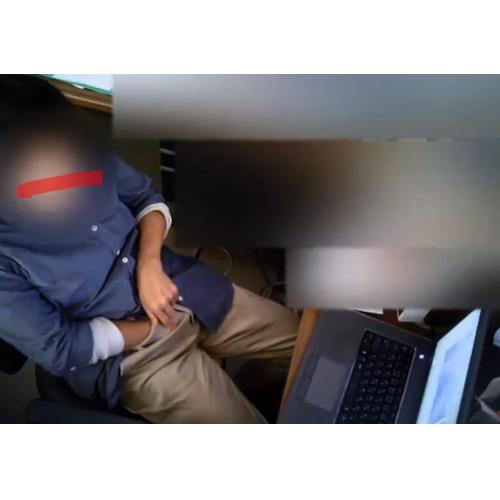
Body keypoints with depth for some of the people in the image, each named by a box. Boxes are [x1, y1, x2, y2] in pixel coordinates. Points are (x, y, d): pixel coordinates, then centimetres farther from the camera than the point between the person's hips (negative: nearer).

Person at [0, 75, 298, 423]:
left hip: (186, 289, 6)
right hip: (132, 355, -5)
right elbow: (61, 348, -19)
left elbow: (147, 197, 5)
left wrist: (150, 263, -13)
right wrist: (155, 327, -12)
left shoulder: (81, 152, -10)